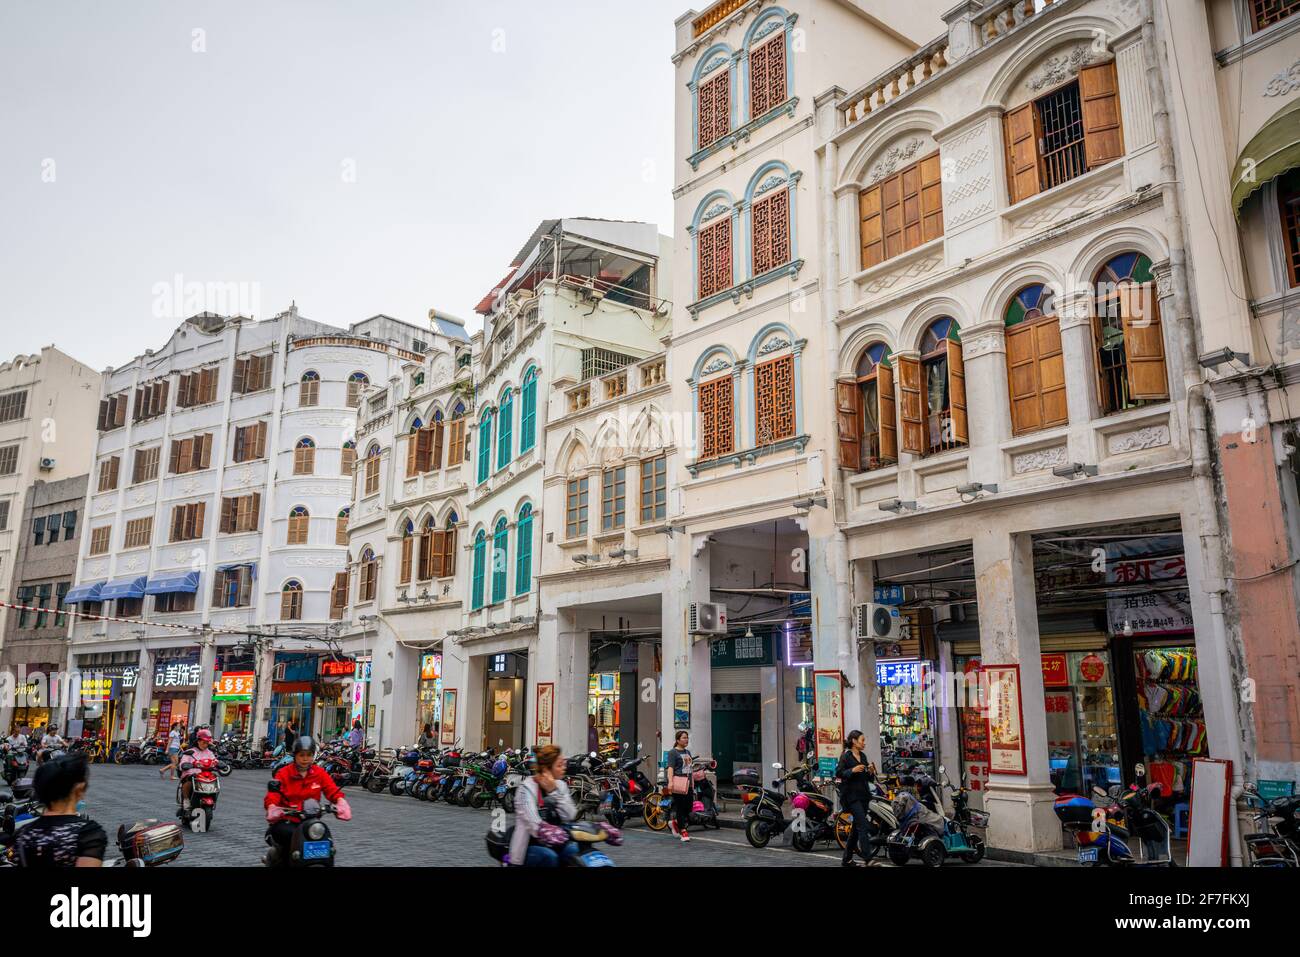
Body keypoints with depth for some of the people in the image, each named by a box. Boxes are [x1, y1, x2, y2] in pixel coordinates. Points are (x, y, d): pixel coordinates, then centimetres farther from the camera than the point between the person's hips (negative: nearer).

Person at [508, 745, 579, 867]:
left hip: (553, 843, 4)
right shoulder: (527, 788, -12)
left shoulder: (560, 785, 5)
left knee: (574, 849, -24)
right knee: (549, 856, -32)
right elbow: (536, 827, -24)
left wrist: (554, 792, -15)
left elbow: (570, 817, -7)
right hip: (530, 845, -4)